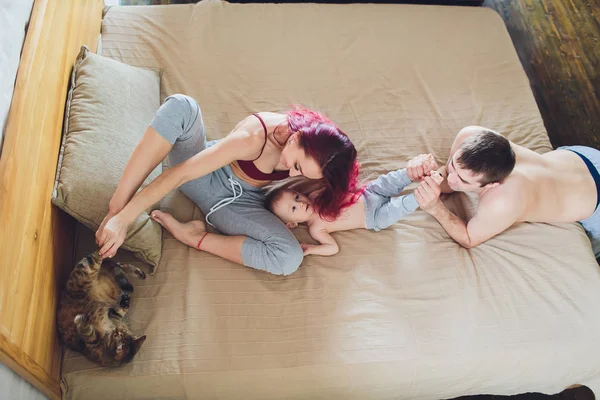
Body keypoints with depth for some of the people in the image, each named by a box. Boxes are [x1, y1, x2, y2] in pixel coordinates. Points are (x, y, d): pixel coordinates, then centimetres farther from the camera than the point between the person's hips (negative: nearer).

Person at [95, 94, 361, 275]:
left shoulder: (313, 151, -20)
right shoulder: (255, 136, -35)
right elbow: (179, 173, -35)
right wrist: (122, 219, -36)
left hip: (237, 202, 3)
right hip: (203, 177, -3)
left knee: (290, 258, -27)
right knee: (181, 105, -35)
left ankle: (194, 237, -11)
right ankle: (116, 206, -28)